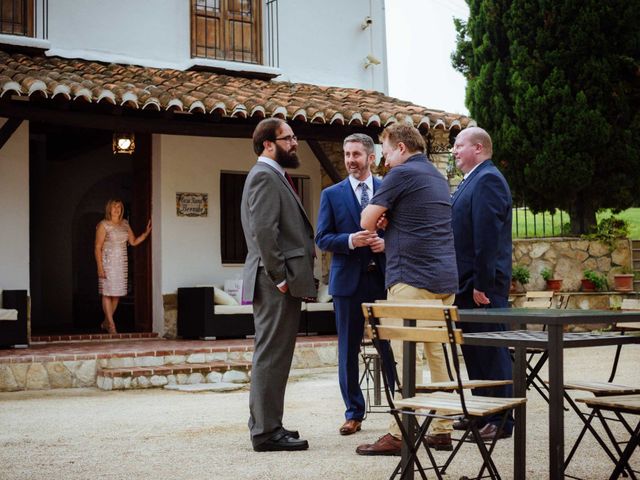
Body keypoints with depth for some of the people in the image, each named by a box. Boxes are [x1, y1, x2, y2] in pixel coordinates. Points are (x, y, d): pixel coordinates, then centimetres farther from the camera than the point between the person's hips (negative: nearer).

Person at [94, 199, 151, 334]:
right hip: (108, 262, -6)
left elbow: (133, 242, 14)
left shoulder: (125, 224, 12)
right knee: (107, 293, -5)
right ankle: (111, 326, -2)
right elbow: (97, 248, -8)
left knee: (117, 294, 6)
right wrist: (100, 267, -15)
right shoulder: (103, 225, -5)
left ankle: (106, 322, 19)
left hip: (121, 263, 6)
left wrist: (146, 233, -1)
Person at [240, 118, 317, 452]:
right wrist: (280, 277, -20)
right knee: (272, 356, -7)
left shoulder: (273, 176, 21)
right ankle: (267, 432, -2)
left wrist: (306, 246, 12)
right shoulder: (265, 176, -12)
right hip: (276, 283, -11)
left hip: (281, 281, 11)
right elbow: (264, 231, -21)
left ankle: (265, 425, 24)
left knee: (271, 356, 15)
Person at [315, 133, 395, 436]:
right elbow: (322, 238, 1)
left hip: (385, 277, 0)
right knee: (348, 350, 5)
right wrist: (350, 240, -16)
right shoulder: (332, 194, 6)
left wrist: (387, 243, -11)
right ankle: (353, 413, 15)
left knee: (391, 345, 1)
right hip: (348, 278, 0)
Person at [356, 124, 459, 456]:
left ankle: (400, 434, -6)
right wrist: (389, 220, 10)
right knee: (439, 353, 9)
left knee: (406, 356, -7)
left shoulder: (402, 174, -7)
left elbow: (367, 221, -6)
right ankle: (442, 431, 12)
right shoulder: (438, 177, 20)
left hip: (412, 278, -9)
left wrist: (381, 221, 16)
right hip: (446, 278, 9)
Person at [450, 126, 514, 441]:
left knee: (492, 352, -4)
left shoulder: (487, 179, -13)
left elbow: (487, 235, -20)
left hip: (484, 284, -10)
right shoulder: (470, 181, 19)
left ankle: (501, 422, 2)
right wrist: (465, 283, 15)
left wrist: (482, 283, -23)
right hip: (468, 283, 10)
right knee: (474, 352, 15)